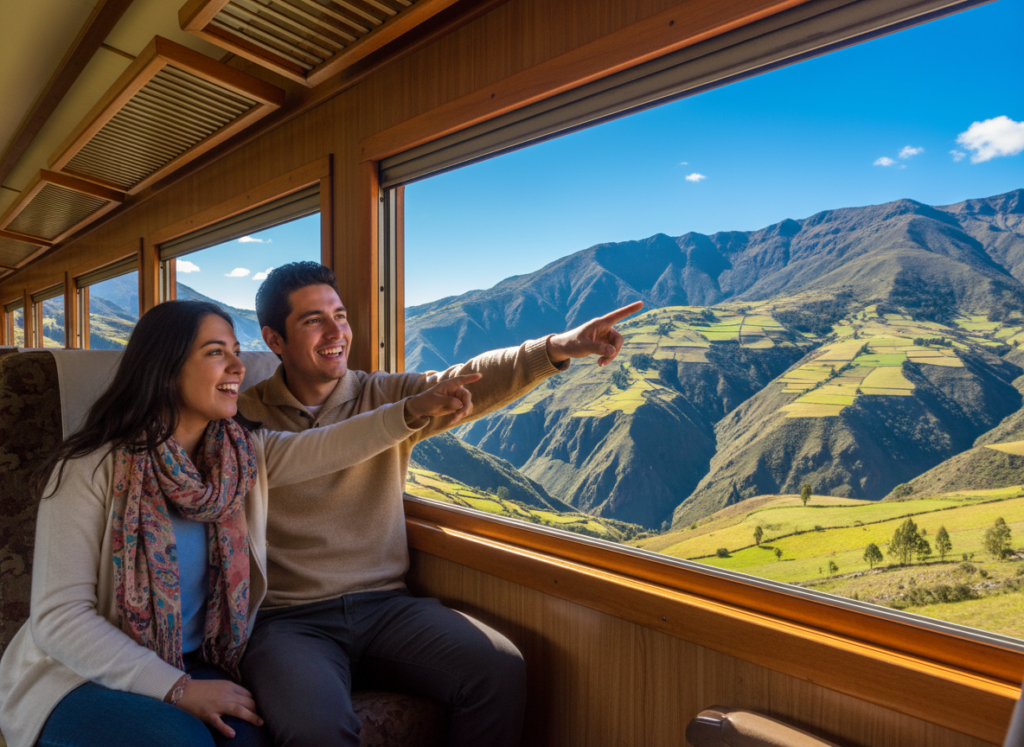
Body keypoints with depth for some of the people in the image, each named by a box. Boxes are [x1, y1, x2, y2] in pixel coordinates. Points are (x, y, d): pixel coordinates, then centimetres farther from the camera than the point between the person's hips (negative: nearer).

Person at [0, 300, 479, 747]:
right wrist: (177, 688, -23)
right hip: (77, 675, -3)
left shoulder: (244, 454, -1)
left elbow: (328, 446, -14)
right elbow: (59, 616, -17)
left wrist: (413, 410, -28)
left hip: (190, 665, 4)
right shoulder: (91, 470, -16)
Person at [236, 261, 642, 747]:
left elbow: (467, 383, -12)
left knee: (500, 670, -17)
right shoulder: (244, 416, 2)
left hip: (385, 605, 3)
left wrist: (557, 348, -27)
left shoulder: (387, 397, 4)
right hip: (289, 619, -2)